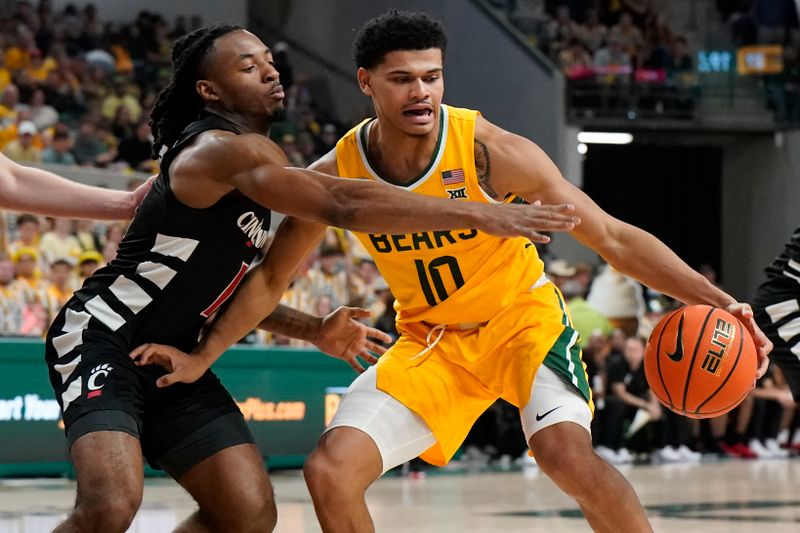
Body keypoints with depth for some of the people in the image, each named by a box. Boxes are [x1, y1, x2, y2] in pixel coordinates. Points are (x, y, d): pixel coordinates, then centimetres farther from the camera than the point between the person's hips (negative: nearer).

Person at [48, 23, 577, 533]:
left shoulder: (253, 160, 12)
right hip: (103, 338, -10)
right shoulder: (224, 150, -20)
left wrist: (312, 331, 12)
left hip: (171, 359, 10)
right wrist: (480, 215, -35)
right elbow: (342, 204, -33)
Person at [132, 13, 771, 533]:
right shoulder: (336, 175, -15)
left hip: (524, 317, -3)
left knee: (566, 452, -30)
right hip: (431, 340, 4)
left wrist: (712, 299, -30)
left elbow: (614, 238, -21)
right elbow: (272, 277, 3)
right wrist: (202, 357, 1)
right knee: (330, 471, -12)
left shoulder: (490, 151, -24)